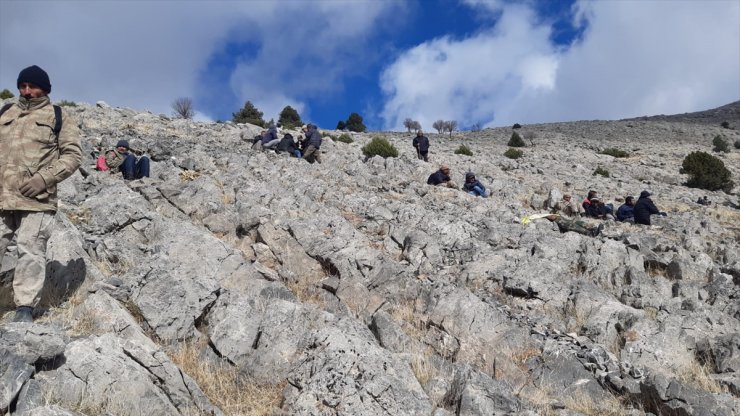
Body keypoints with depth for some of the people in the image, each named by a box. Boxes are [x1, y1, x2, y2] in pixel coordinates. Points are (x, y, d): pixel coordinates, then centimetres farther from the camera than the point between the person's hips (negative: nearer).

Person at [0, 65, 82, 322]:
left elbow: (72, 154, 0)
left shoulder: (58, 117, 8)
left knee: (30, 251, -6)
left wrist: (44, 178, -12)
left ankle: (25, 307, -2)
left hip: (36, 198, -4)